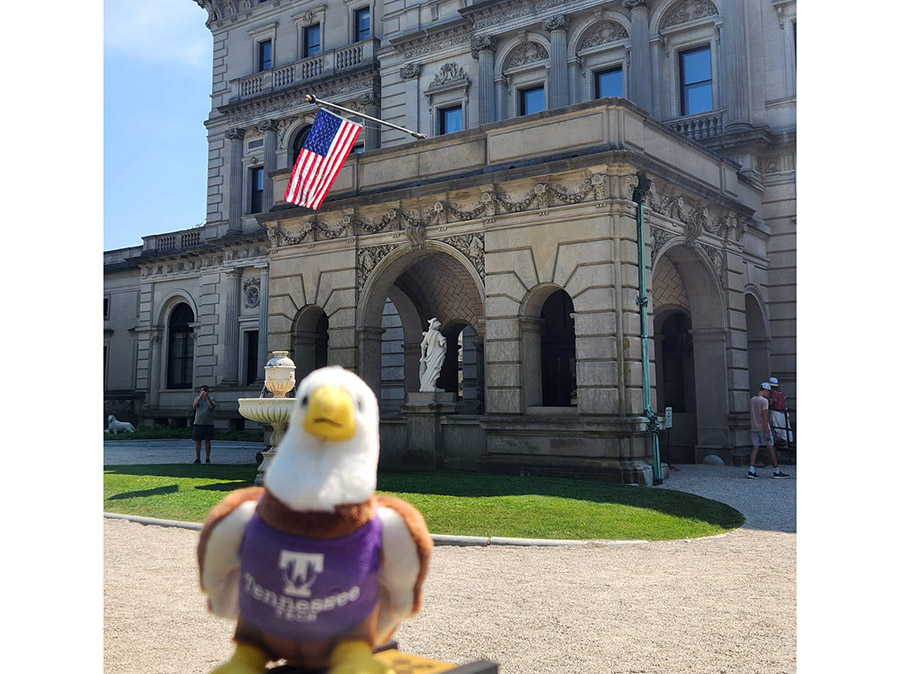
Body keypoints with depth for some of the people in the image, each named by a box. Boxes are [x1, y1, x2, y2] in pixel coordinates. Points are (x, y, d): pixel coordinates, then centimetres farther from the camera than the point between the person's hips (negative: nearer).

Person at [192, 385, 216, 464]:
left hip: (208, 424, -1)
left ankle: (207, 458, 8)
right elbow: (194, 406, -12)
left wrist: (207, 397, -23)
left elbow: (212, 407, -16)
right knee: (197, 441, 4)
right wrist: (201, 396, -23)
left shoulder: (211, 399, 4)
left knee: (208, 441, 0)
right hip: (198, 424, 1)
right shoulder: (197, 398, 9)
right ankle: (198, 458, 12)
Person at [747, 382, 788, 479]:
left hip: (754, 428, 6)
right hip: (763, 428, -6)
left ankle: (751, 471, -9)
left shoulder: (752, 400, 8)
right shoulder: (764, 401, -13)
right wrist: (767, 432, -17)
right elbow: (764, 417, -18)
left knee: (755, 448, 3)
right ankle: (777, 471, 8)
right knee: (770, 449, 2)